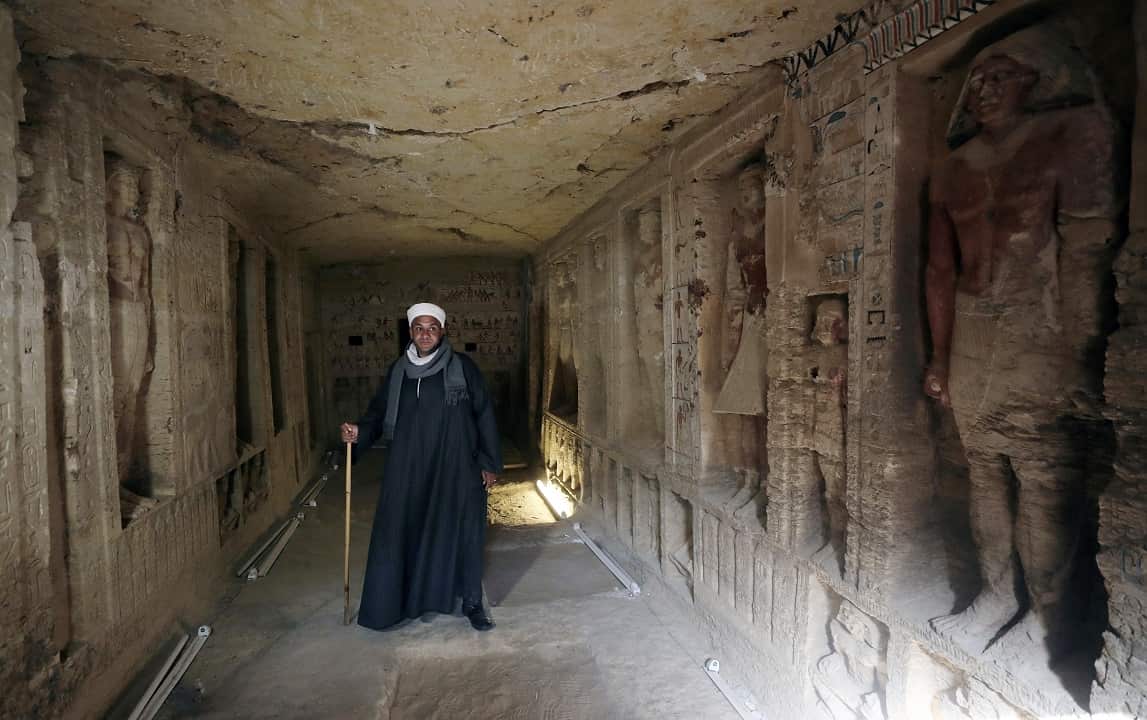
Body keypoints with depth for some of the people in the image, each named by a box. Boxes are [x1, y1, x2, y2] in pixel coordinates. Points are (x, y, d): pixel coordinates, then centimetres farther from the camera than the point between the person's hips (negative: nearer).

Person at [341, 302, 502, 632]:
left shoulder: (463, 367, -3)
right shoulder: (398, 370, 5)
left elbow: (484, 415, 0)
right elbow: (379, 412, 10)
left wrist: (489, 463, -2)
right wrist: (359, 432, -11)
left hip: (456, 468, -2)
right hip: (409, 469, 2)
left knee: (462, 531, 4)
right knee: (400, 532, 3)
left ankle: (472, 602, 21)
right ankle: (395, 602, 21)